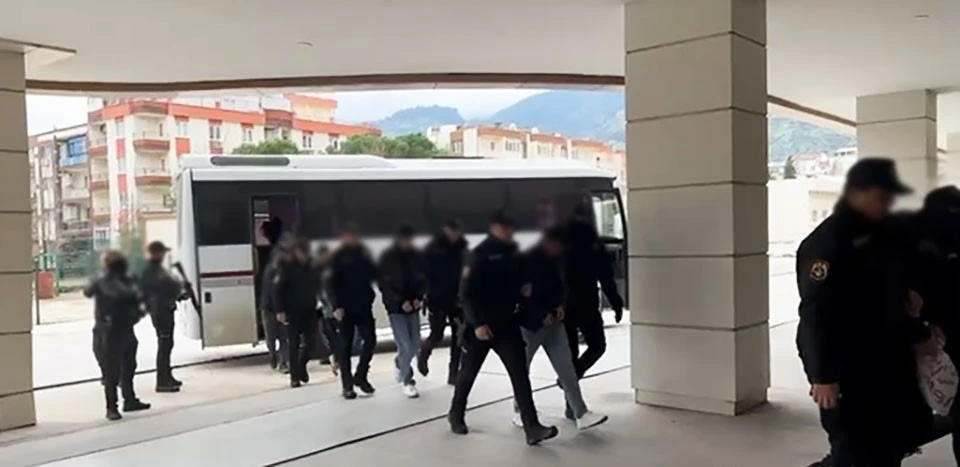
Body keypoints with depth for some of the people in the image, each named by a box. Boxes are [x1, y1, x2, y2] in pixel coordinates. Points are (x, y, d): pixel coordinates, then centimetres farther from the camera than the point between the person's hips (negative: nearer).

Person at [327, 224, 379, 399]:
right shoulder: (337, 258, -3)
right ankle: (347, 385, 10)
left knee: (370, 340, -2)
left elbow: (373, 275, 13)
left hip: (363, 306, 4)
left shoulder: (363, 254, 9)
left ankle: (360, 376, 16)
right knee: (345, 346, 3)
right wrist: (336, 306, -19)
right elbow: (331, 284, -8)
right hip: (345, 308, -4)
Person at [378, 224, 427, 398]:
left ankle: (399, 363, 39)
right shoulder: (387, 258, -8)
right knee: (405, 346, -9)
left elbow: (423, 279, 9)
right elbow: (383, 284, -9)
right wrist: (401, 301, -18)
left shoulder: (417, 256, 2)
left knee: (415, 345, 8)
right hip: (396, 308, -4)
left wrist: (419, 297, -9)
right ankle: (408, 381, 7)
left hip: (413, 306, 4)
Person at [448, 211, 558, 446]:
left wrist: (524, 288, 2)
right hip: (481, 325, -5)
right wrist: (477, 323, -21)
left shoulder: (513, 253, 7)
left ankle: (532, 428, -7)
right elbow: (467, 292, -17)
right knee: (469, 372, 12)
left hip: (507, 323, 5)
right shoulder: (480, 255, -13)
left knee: (520, 373, -6)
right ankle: (456, 415, 35)